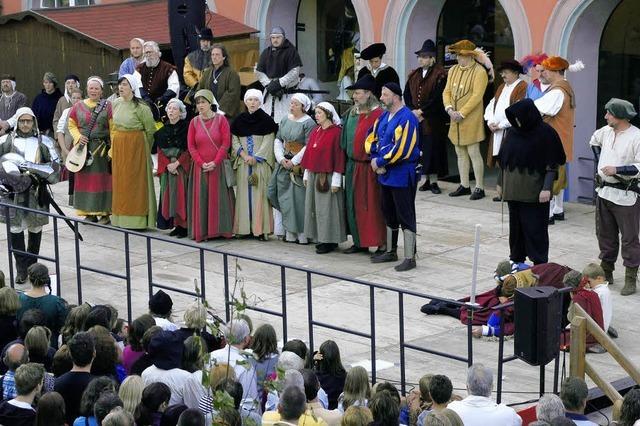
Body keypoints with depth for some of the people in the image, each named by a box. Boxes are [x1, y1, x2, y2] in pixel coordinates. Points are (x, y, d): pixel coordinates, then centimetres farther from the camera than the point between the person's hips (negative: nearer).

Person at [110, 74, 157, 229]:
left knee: (135, 181, -3)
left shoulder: (141, 107, -13)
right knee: (120, 182, 9)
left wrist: (143, 148, 0)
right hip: (118, 148, 7)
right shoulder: (116, 104, 6)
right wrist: (115, 142, 13)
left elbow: (150, 131, -8)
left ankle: (137, 219, 2)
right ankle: (122, 218, 16)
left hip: (136, 147, -7)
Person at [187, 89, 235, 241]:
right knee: (201, 198, 1)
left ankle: (220, 230, 6)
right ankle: (202, 231, 5)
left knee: (219, 198, 0)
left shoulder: (221, 120, -1)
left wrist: (215, 162, -14)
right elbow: (191, 146, 3)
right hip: (200, 167, 2)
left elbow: (226, 143, -6)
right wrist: (202, 163, -9)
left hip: (218, 166, -2)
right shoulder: (194, 122, 6)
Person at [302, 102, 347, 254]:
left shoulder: (336, 132, -11)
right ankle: (320, 237, 18)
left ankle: (329, 240, 3)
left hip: (327, 176, -8)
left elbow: (339, 156, -14)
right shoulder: (315, 131, 11)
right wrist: (306, 174, 15)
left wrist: (336, 180, -17)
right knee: (315, 206, 10)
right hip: (313, 175, 8)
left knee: (327, 207, -4)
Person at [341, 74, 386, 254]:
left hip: (369, 167, -8)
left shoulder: (378, 115, -14)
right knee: (354, 205, 13)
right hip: (353, 166, 8)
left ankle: (381, 244, 3)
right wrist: (347, 161, 15)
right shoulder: (352, 113, 10)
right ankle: (360, 241, 23)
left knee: (373, 205, -4)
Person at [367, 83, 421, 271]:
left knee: (405, 217, -3)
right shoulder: (384, 117, 10)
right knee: (389, 215, 18)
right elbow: (371, 139, 13)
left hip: (402, 175, -9)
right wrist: (375, 159, -5)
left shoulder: (406, 118, -18)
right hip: (385, 174, 9)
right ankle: (391, 252, 31)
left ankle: (410, 258, 2)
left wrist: (380, 162, -15)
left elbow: (401, 149, -24)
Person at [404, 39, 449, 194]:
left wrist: (421, 111, -15)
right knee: (420, 150, 4)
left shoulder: (440, 75, -7)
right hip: (416, 119, 5)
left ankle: (434, 181, 0)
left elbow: (437, 98, -14)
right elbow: (406, 94, 11)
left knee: (432, 150, -4)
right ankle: (426, 180, 10)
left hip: (433, 121, -5)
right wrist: (412, 111, -4)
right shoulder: (414, 75, 13)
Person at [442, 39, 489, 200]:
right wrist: (449, 108, -8)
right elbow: (447, 91, 10)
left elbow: (477, 96, -17)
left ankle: (479, 188, 1)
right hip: (455, 120, 7)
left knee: (474, 153, -5)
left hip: (471, 120, -7)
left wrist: (461, 113, -19)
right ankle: (464, 186, 20)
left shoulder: (479, 72, -11)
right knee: (460, 154, 12)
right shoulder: (453, 70, 12)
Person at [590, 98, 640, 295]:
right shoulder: (606, 131, 6)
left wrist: (617, 169, -25)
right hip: (604, 191, 7)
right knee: (605, 234, 16)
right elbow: (594, 141, 29)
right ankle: (606, 272, 29)